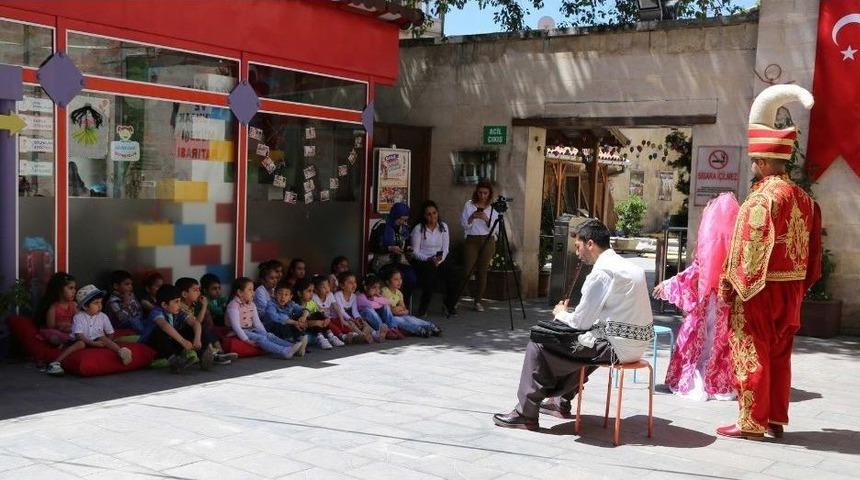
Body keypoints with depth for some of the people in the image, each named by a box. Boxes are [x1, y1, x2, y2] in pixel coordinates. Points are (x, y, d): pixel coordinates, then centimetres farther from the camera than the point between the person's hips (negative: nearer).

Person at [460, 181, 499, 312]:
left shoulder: (493, 208, 5)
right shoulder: (469, 205, 3)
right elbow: (464, 225, 0)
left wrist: (486, 219, -17)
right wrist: (472, 218, -18)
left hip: (488, 241, 1)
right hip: (472, 241, -1)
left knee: (482, 271, 2)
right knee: (467, 270, -7)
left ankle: (478, 301, 10)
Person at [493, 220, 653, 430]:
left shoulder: (602, 272, -16)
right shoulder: (627, 266, 14)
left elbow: (581, 321, -14)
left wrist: (561, 313, 6)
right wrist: (570, 314, 13)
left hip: (616, 346, -9)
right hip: (637, 342, 9)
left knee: (539, 345, -3)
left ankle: (526, 413, 5)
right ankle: (561, 401, 38)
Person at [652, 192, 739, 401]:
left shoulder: (710, 238, -9)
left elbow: (695, 270, -7)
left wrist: (667, 285, 0)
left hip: (707, 300, -3)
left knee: (698, 338, 7)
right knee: (723, 340, 12)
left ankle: (696, 385, 8)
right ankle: (723, 385, 17)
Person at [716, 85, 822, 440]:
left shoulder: (763, 196, -17)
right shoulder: (803, 198, 8)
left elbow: (749, 246, -19)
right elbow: (811, 247, 11)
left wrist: (731, 284, -11)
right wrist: (801, 285, 16)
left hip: (759, 289, -8)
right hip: (791, 288, 8)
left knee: (751, 353, 0)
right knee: (780, 354, 13)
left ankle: (751, 421, 5)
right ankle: (776, 419, 20)